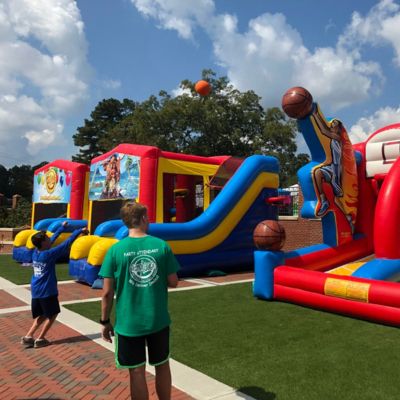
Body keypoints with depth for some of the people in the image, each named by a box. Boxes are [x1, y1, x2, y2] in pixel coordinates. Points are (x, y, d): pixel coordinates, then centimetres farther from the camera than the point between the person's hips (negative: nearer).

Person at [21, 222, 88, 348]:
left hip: (36, 291, 8)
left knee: (41, 315, 21)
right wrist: (79, 231, -8)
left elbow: (52, 239, 13)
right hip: (47, 291, -7)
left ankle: (28, 337, 15)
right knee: (52, 315, 11)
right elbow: (66, 244, -17)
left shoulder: (35, 252, 1)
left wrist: (62, 227, 21)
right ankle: (40, 339, 13)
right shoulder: (49, 254, -19)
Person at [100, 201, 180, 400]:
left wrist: (105, 322, 4)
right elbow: (173, 282, -2)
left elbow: (107, 292, -9)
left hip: (129, 323, -1)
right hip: (159, 320, 2)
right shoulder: (162, 245, -7)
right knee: (162, 366, 20)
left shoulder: (116, 249, -10)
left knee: (137, 372, 12)